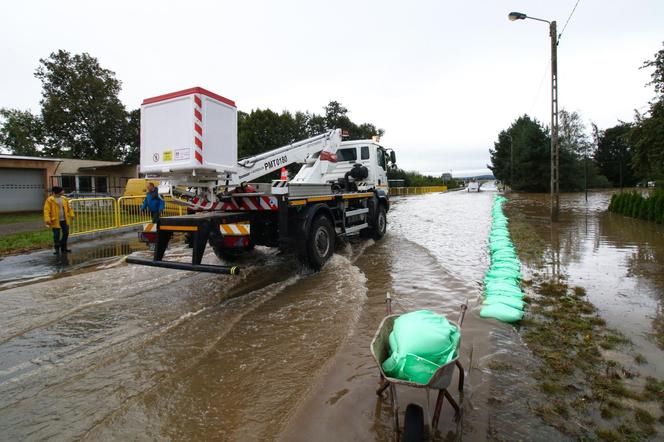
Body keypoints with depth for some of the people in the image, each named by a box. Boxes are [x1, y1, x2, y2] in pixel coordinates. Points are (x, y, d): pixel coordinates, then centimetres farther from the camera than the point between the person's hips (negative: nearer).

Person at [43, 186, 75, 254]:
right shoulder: (50, 200, -8)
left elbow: (69, 207, 16)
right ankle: (57, 249, 13)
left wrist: (71, 215, 11)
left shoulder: (64, 199, 9)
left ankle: (63, 248, 24)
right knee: (56, 235, 0)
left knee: (66, 233, 10)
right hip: (55, 221, -5)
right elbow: (46, 210, -12)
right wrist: (47, 219, -19)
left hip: (64, 220, 5)